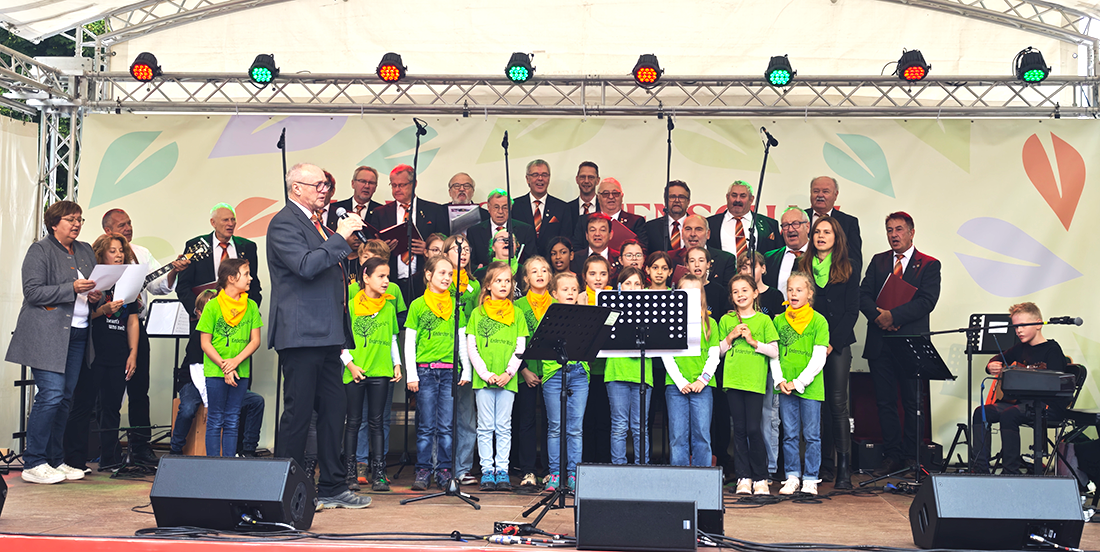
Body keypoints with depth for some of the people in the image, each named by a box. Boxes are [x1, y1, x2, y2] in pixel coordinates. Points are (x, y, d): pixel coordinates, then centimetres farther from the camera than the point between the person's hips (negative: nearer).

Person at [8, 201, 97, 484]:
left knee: (66, 397, 7)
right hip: (47, 334, -6)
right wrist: (72, 288, -18)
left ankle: (55, 460, 14)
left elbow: (94, 286, 28)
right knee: (51, 394, -12)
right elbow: (33, 291, -10)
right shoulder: (40, 250, -2)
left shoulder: (86, 251, 17)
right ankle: (33, 464, -4)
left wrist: (95, 295, 5)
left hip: (77, 334, 7)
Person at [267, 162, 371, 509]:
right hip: (301, 334, -9)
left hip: (326, 335, 9)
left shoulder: (315, 222, 20)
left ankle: (332, 488, 17)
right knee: (298, 413, -4)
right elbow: (306, 265, -23)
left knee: (334, 410, 10)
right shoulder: (284, 223, -8)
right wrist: (340, 237, -17)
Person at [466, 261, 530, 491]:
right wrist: (485, 374, -9)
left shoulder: (517, 314, 8)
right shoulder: (477, 313, 6)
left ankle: (502, 470, 10)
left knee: (504, 427, 4)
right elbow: (471, 348, 1)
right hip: (483, 379, -1)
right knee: (485, 427, 3)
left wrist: (508, 373, -9)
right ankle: (487, 470, 8)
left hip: (507, 380, 1)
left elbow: (520, 348, 4)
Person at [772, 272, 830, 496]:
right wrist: (780, 381, -4)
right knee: (789, 434, 7)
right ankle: (792, 477, 16)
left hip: (810, 387, -3)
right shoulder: (779, 320, 8)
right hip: (785, 387, 3)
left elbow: (819, 358, -7)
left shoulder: (818, 321, -3)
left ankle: (810, 479, 12)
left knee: (812, 435, 3)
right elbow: (773, 354, 9)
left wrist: (799, 382, -12)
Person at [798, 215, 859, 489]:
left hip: (838, 344, -2)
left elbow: (852, 311, 2)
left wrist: (832, 343, -8)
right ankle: (825, 465, 10)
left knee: (838, 403, -7)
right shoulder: (801, 266, 11)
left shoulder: (848, 269, 6)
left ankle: (844, 467, -4)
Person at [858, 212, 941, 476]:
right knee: (885, 402, 5)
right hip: (879, 342, 3)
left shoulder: (929, 265, 3)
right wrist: (878, 316, -13)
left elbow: (927, 301, -9)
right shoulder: (878, 261, 14)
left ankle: (911, 455, 13)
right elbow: (863, 295, 6)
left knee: (912, 402, 2)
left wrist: (894, 316, -18)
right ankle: (892, 455, 12)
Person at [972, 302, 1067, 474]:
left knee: (1008, 415, -32)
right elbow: (996, 360, 29)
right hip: (1022, 401, 8)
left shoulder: (1052, 349, -7)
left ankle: (1011, 471, -24)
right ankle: (980, 468, -11)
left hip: (1047, 405, -8)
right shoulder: (1020, 348, 16)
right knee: (981, 412, -9)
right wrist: (991, 367, 4)